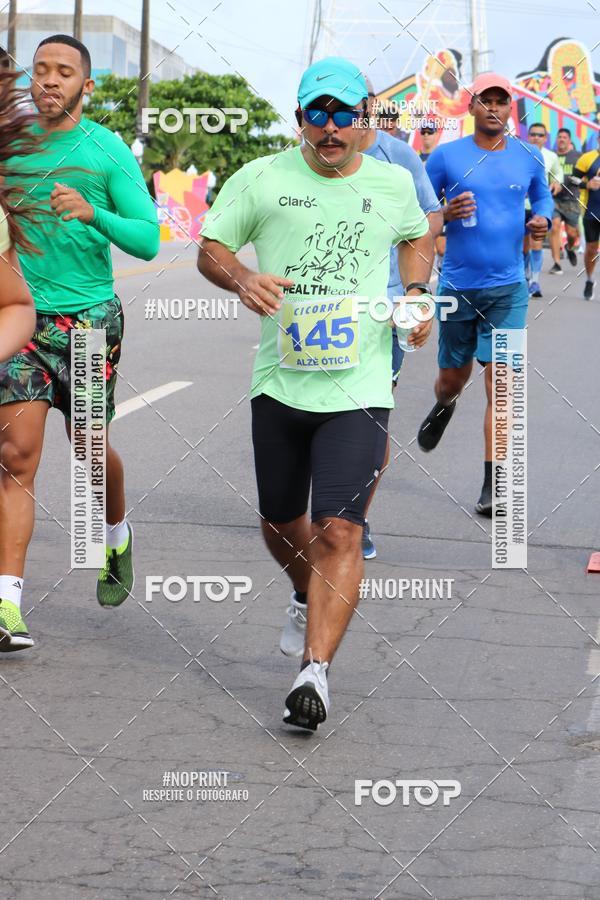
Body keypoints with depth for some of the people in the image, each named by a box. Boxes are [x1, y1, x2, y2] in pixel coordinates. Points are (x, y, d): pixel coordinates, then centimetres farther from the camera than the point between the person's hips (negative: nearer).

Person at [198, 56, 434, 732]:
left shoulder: (394, 183, 7)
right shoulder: (261, 179, 1)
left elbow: (416, 237, 27)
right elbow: (210, 247, 7)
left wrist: (416, 290, 7)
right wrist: (241, 279, -15)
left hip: (359, 389, -1)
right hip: (280, 383, 2)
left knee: (339, 531, -15)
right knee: (279, 525, 16)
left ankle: (315, 671, -18)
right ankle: (309, 600, 48)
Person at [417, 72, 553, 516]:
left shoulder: (529, 158, 2)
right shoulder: (446, 156, -3)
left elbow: (543, 196, 20)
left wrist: (542, 219, -3)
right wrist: (445, 213, -16)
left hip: (508, 289, 0)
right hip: (457, 287, 0)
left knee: (500, 383, -10)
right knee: (453, 377, 15)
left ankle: (494, 485, -7)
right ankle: (443, 406, 54)